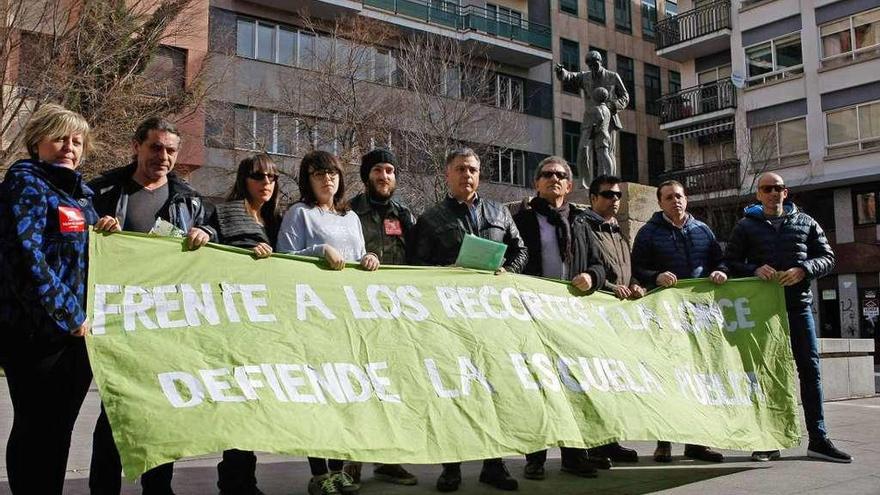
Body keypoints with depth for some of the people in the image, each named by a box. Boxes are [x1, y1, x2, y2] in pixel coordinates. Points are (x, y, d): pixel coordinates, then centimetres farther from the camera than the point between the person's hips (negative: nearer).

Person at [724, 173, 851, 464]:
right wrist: (754, 270, -14)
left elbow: (827, 258, 9)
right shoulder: (746, 226, 8)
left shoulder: (805, 223, 11)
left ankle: (818, 439, 7)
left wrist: (803, 269, -11)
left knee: (810, 368, 0)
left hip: (798, 305, 1)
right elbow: (730, 263, 6)